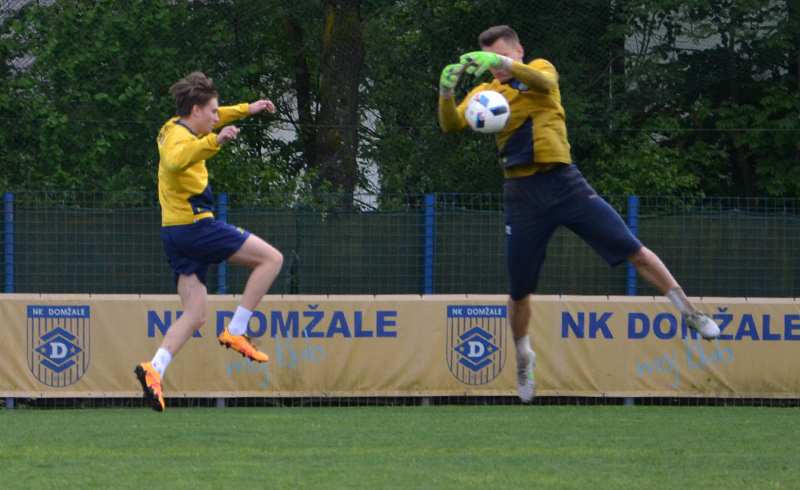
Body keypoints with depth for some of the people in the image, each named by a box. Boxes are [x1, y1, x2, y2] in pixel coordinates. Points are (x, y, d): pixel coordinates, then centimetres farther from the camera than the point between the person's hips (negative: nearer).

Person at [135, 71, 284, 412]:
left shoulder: (178, 129, 17)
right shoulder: (178, 136, -15)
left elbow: (210, 120, 38)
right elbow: (177, 160, -40)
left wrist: (246, 110, 43)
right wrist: (215, 141, -51)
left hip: (176, 233, 10)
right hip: (196, 226, -10)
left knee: (194, 316, 6)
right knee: (271, 259, -2)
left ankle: (155, 368, -13)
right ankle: (236, 331, -6)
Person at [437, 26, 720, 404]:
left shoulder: (540, 69, 6)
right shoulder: (485, 92, 8)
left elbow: (543, 81, -19)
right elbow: (452, 124, -7)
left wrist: (503, 63, -36)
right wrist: (446, 91, -28)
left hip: (564, 184, -1)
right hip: (522, 196, 1)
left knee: (634, 252, -6)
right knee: (519, 291, 6)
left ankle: (690, 314, 7)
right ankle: (523, 359, 30)